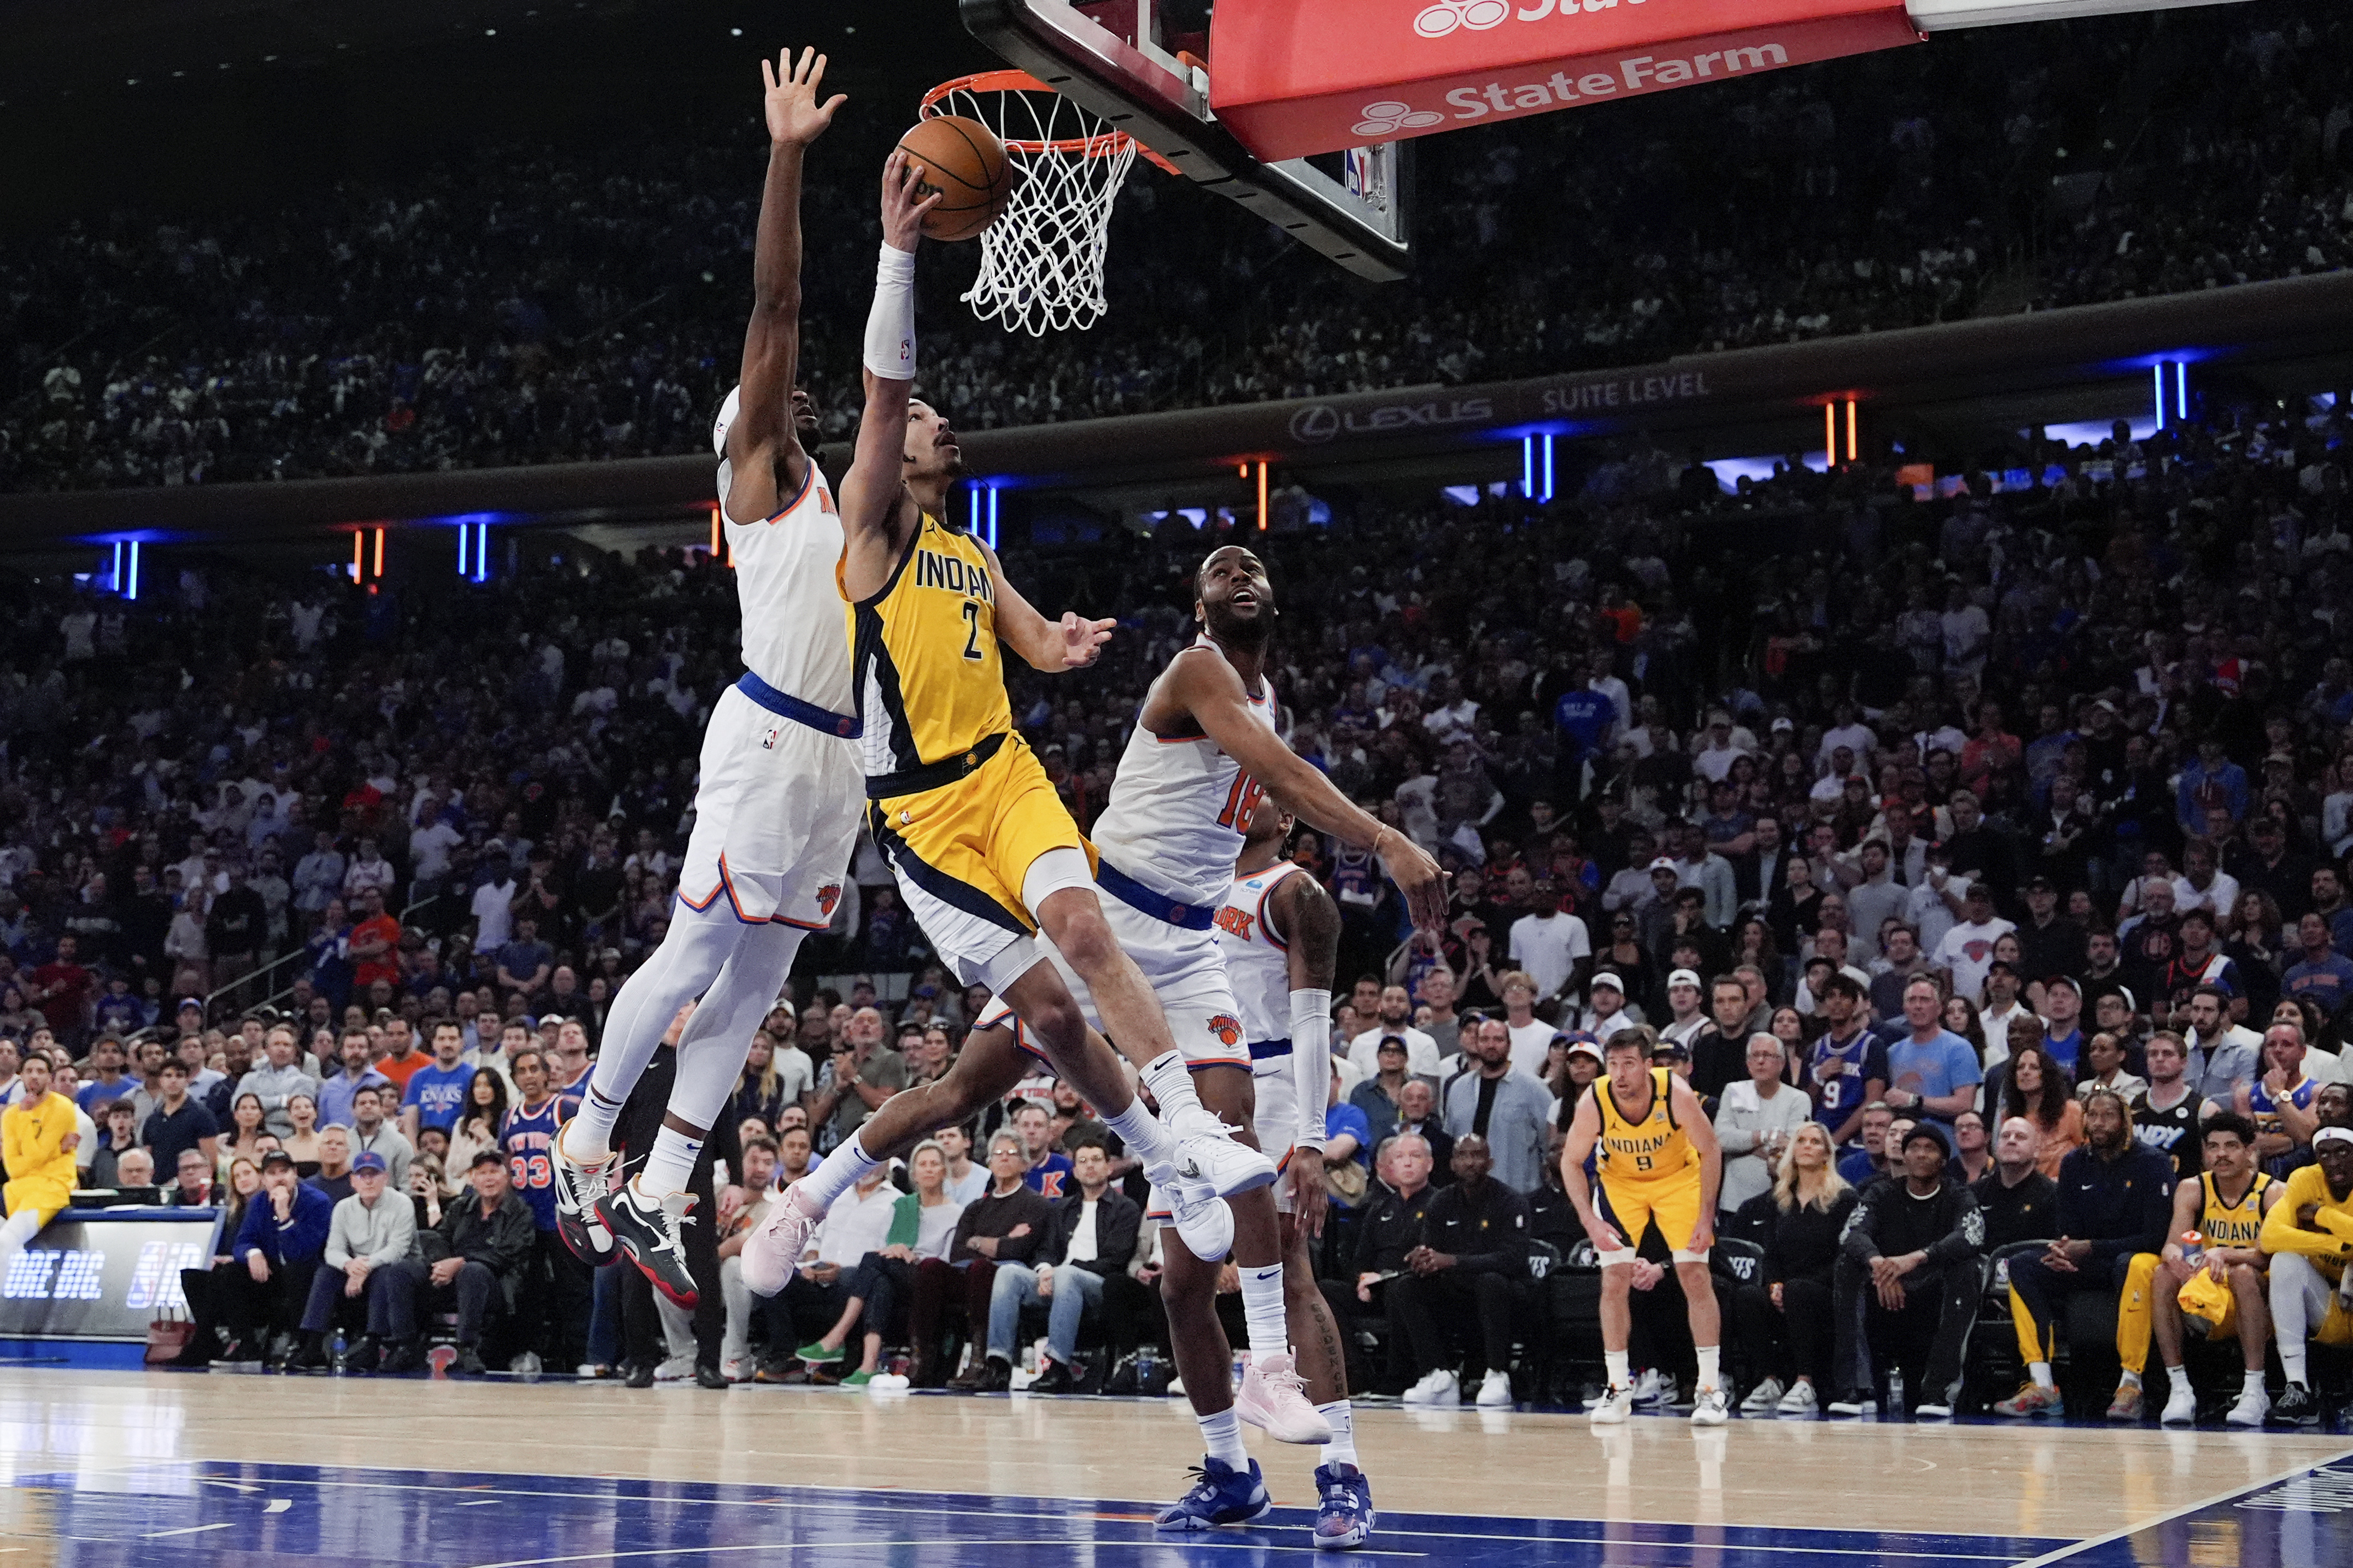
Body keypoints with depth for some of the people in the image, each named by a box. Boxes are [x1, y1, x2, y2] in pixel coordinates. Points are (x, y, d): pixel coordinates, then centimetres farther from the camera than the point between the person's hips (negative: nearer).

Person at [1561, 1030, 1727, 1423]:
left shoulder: (1676, 1093, -31)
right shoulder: (1594, 1102, -28)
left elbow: (1710, 1151, -16)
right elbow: (1571, 1161, -12)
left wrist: (1706, 1217, -19)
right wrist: (1589, 1220, -22)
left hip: (1679, 1177, -1)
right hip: (1619, 1181, 1)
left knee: (1695, 1274, -10)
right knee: (1615, 1279, -8)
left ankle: (1710, 1389, -2)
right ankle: (1619, 1389, 5)